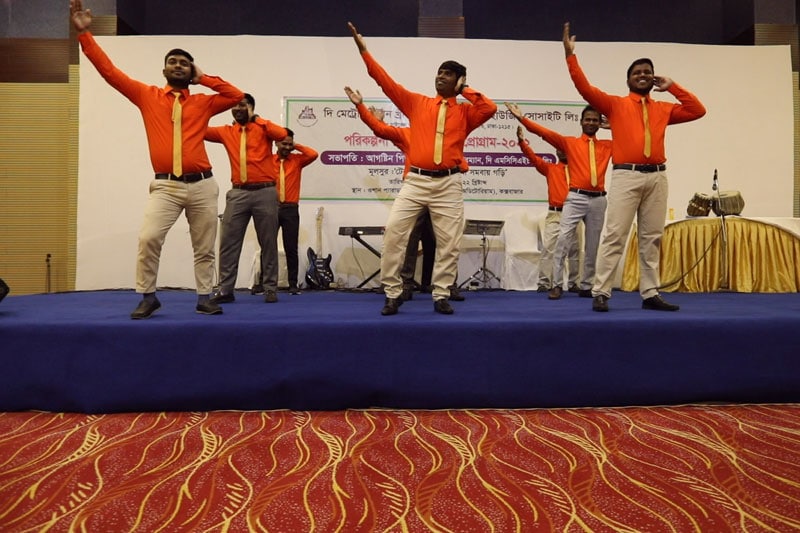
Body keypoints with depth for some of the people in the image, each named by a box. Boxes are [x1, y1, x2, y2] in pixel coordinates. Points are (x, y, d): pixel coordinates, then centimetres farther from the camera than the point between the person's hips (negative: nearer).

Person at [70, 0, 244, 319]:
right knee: (148, 238, -15)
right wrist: (84, 33, 5)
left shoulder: (203, 103, 11)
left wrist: (204, 78, 7)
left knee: (205, 247, 5)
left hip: (202, 185, 1)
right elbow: (110, 72, 9)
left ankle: (204, 298, 15)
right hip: (165, 186, -1)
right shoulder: (147, 96, 11)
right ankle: (147, 297, -1)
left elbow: (237, 97, 3)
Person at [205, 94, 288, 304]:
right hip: (238, 193, 3)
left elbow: (282, 134, -12)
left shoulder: (263, 128, 6)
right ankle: (225, 289, 7)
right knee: (228, 242, 0)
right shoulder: (226, 132, 13)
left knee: (268, 243, 4)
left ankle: (270, 289, 12)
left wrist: (256, 119, -5)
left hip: (265, 192, -2)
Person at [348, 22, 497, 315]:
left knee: (449, 241, -1)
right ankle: (393, 294, -2)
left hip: (448, 184, 0)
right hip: (416, 181, 0)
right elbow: (386, 82, 10)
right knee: (393, 232, -10)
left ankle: (441, 296, 10)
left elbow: (490, 108, -7)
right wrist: (363, 49, 7)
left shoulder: (465, 112, 11)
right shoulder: (416, 103, 14)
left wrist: (466, 90, 5)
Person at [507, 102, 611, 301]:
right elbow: (545, 132, -1)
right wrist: (522, 118, -9)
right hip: (576, 198, -2)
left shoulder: (608, 146, 14)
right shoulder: (569, 142, 8)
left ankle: (586, 286, 15)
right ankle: (557, 285, -7)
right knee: (562, 239, -12)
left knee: (593, 246, 6)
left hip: (598, 200, 3)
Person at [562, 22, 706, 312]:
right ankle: (600, 293, -7)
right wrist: (570, 55, -6)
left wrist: (673, 87, 15)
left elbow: (698, 111, 16)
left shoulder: (663, 109, 20)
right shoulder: (615, 104, 10)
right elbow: (585, 88, -1)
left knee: (652, 238, 4)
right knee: (614, 236, -8)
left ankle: (650, 294, 9)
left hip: (657, 177, 4)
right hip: (626, 176, -4)